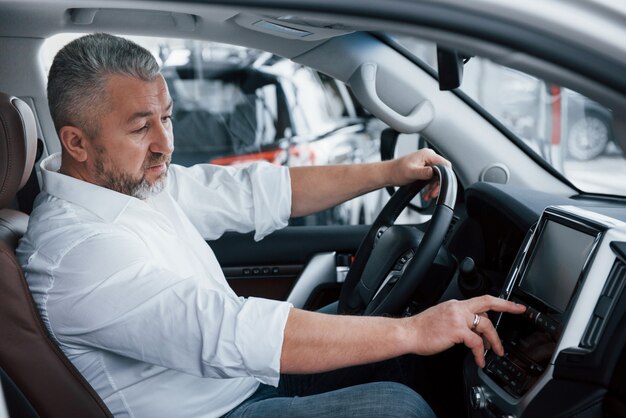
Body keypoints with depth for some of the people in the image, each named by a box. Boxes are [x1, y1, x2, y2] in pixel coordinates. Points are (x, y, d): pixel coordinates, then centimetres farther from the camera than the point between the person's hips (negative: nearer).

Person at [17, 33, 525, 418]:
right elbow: (230, 333, -38)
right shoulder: (76, 248, -29)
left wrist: (388, 171, -1)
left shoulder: (136, 180, -2)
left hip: (247, 376, 9)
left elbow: (258, 192, 3)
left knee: (383, 325, 9)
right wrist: (412, 331, -37)